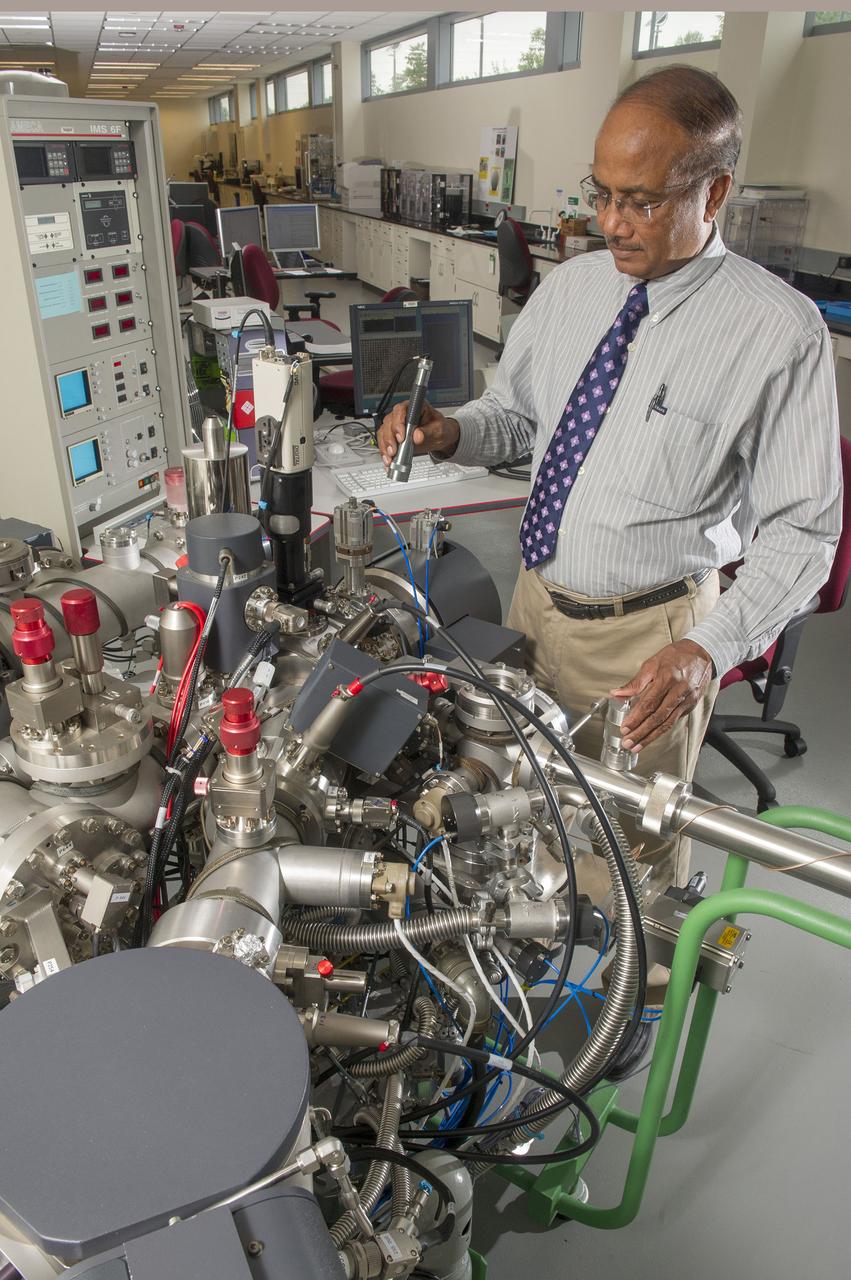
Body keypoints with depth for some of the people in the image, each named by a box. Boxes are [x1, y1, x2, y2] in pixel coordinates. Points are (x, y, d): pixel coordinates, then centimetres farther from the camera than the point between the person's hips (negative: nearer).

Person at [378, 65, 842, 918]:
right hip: (536, 599, 6)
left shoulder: (777, 330, -17)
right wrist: (446, 433, -9)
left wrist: (708, 648, -27)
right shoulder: (569, 287, 1)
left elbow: (801, 529, -15)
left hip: (648, 638, -5)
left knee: (634, 845, 13)